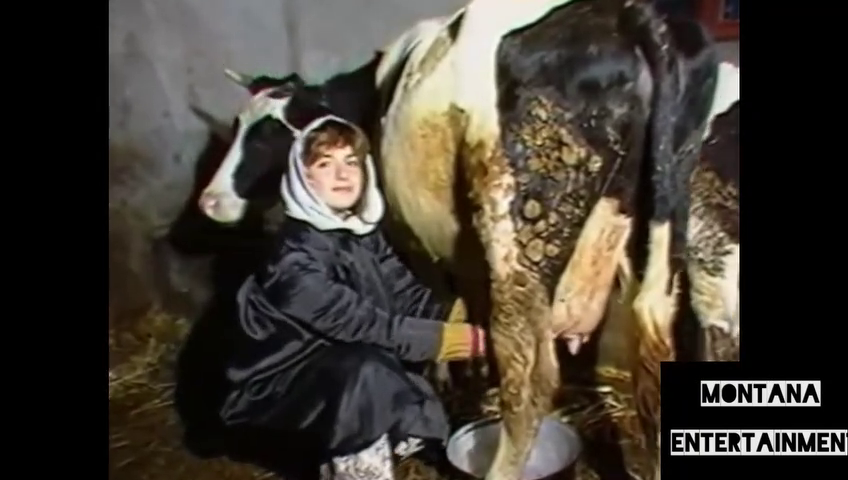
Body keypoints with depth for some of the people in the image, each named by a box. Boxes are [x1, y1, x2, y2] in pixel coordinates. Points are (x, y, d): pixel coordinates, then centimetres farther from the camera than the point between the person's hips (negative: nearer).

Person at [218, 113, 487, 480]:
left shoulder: (364, 233, -2)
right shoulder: (296, 254, -25)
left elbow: (407, 297, -6)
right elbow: (359, 323, -30)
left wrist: (459, 315, -22)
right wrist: (457, 339, -30)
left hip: (339, 367, 7)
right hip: (280, 381, -7)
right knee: (366, 370, -32)